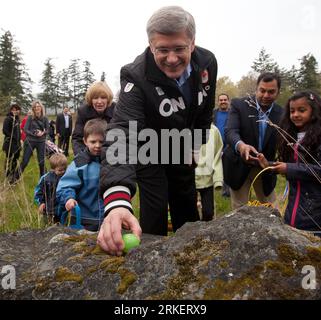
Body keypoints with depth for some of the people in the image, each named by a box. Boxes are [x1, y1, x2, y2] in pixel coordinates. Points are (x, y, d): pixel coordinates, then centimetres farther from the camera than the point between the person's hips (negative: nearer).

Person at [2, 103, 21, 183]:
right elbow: (5, 131, -17)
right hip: (10, 143, -8)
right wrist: (14, 137, -16)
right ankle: (8, 178, 7)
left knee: (15, 160, 14)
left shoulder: (17, 119, 12)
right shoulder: (8, 119, -11)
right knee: (9, 161, -1)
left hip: (17, 143, 8)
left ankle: (13, 176, 27)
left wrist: (19, 139, 8)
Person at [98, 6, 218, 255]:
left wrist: (196, 145, 3)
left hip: (182, 150, 5)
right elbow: (122, 134, -50)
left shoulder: (207, 62, -20)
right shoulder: (136, 77, -36)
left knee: (187, 207, 16)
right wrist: (117, 201, -64)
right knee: (155, 211, -8)